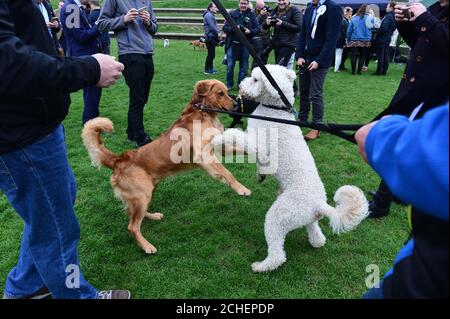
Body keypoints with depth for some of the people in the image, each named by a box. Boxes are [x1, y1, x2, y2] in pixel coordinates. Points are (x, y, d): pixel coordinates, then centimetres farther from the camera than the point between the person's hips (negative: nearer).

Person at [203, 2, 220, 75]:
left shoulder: (211, 15, 20)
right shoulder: (208, 15, -13)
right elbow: (212, 27, -20)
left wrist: (217, 33, 7)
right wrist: (218, 33, -10)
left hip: (212, 37, 10)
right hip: (210, 37, -10)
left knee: (211, 54, 16)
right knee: (211, 54, -7)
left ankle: (211, 68, 25)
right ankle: (207, 70, -3)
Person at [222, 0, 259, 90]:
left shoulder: (252, 15, 4)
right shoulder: (232, 14, 3)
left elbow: (257, 28, 2)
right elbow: (225, 28, -1)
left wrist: (250, 31, -17)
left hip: (246, 45, 1)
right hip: (233, 43, -1)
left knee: (244, 67, 8)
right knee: (230, 66, 0)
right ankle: (229, 85, 15)